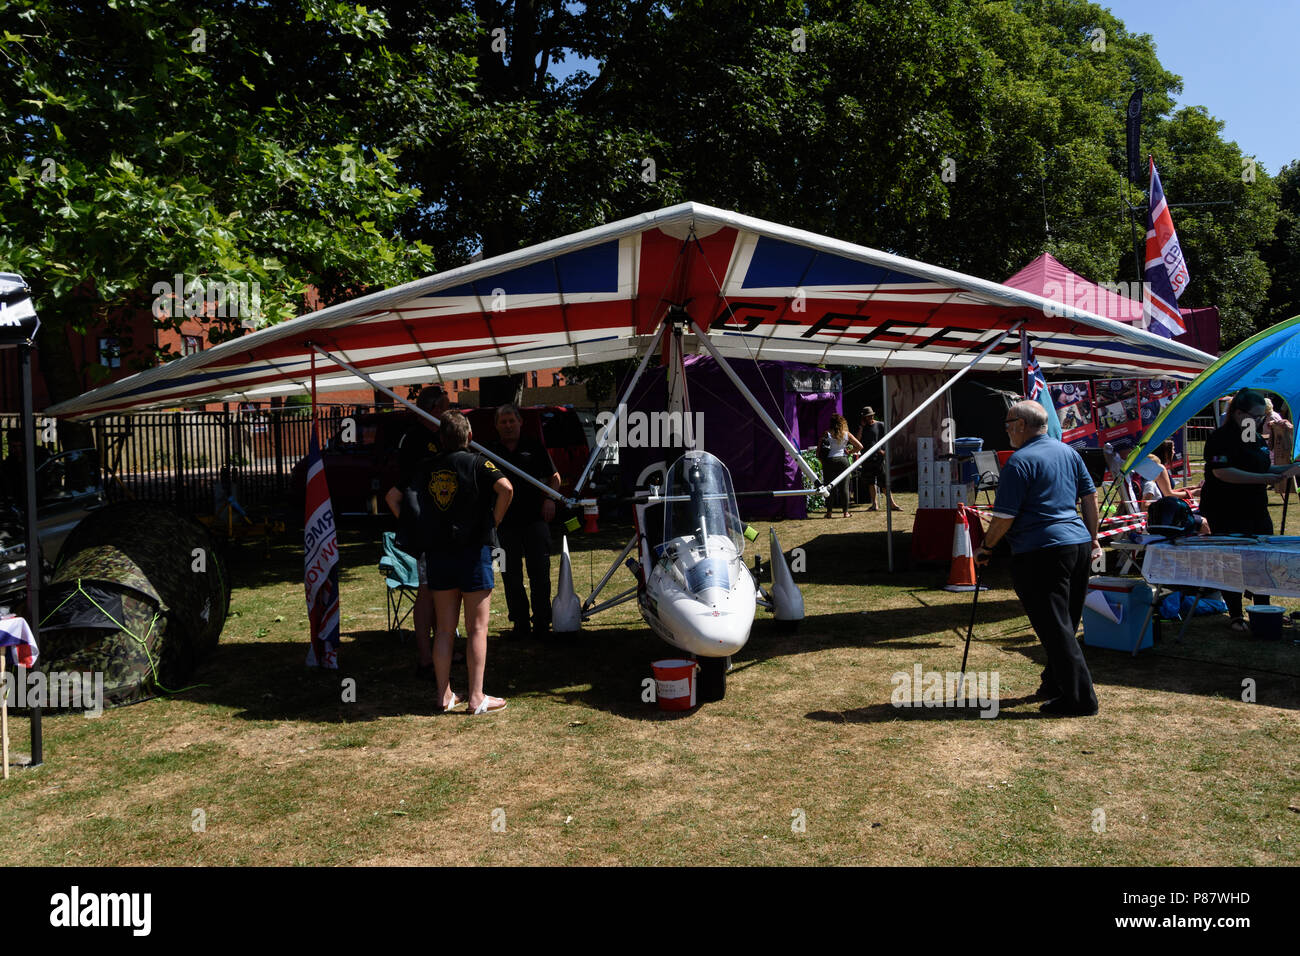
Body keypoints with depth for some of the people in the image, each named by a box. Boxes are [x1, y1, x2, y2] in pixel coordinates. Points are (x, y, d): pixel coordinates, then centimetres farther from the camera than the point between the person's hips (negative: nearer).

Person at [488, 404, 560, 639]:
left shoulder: (534, 447, 9)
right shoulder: (490, 452, 8)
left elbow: (554, 477, 16)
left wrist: (550, 499, 0)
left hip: (535, 518, -1)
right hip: (505, 522, 1)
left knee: (540, 573, -2)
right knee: (511, 576, 4)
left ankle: (541, 623, 6)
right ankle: (520, 624, 13)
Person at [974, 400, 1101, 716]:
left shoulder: (1020, 461, -13)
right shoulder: (1068, 451, 12)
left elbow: (1004, 516, -15)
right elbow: (1090, 495, 17)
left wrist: (986, 547, -1)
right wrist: (1092, 537, 24)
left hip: (1041, 551, -9)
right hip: (1078, 544, 9)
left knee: (1055, 627, -3)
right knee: (1066, 623, 18)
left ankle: (1080, 699, -1)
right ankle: (1056, 683, 32)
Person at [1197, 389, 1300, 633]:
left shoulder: (1257, 438, 13)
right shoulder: (1221, 438, -15)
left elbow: (1261, 469, 23)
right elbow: (1222, 472, -26)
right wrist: (1261, 478, -28)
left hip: (1256, 509, 9)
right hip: (1226, 512, -8)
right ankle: (1235, 616, 9)